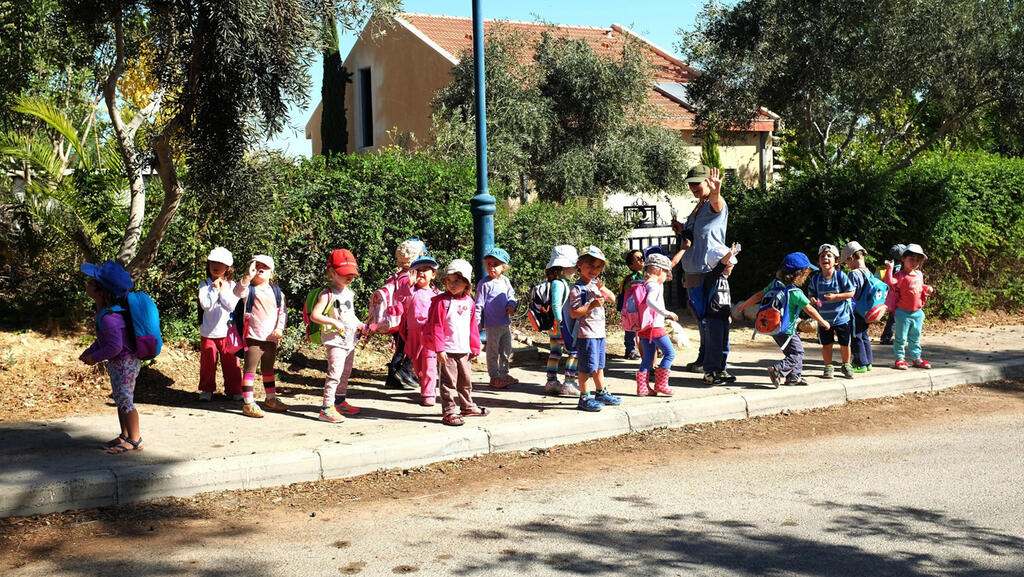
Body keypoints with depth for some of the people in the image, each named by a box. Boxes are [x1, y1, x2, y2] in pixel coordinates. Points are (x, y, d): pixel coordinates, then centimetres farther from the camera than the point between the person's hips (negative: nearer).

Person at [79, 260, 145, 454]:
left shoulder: (109, 318, -29)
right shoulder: (103, 311, 4)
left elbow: (115, 347, -29)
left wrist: (95, 358, -16)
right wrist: (89, 352, 9)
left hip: (124, 363, -10)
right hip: (118, 363, 10)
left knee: (125, 401, -1)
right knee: (120, 399, 19)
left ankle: (135, 440, 9)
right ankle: (125, 436, 31)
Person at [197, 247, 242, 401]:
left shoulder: (231, 285, 3)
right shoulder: (205, 285, -1)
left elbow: (233, 306, -9)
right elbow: (206, 305, -13)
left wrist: (223, 290, -13)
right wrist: (215, 289, -15)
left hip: (227, 332, 0)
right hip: (208, 332, 0)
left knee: (231, 362, 3)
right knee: (208, 362, 5)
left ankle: (234, 390, 14)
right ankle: (207, 390, 19)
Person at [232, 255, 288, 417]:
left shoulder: (276, 291, 9)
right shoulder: (249, 289, -5)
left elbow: (283, 311, 9)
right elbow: (237, 292, -27)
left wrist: (280, 328, -4)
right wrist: (248, 277, -39)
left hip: (271, 338, 5)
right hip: (253, 337, -5)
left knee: (268, 370, 20)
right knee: (250, 369, -4)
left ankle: (271, 399, 33)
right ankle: (248, 403, 0)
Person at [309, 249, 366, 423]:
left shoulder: (349, 293, 12)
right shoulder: (327, 294, -13)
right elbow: (314, 315, -20)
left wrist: (358, 324, 10)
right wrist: (334, 322, -25)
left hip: (350, 340, 9)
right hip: (335, 340, -8)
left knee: (346, 373, 18)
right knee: (335, 373, -14)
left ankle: (340, 402, 33)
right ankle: (327, 408, -12)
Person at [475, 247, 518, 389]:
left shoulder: (505, 280, 7)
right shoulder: (484, 284, -10)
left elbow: (511, 295, 15)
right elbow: (479, 304, -9)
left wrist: (511, 305, -7)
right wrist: (477, 322, -12)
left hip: (506, 322, 6)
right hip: (492, 325, -6)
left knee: (506, 350, 16)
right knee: (493, 352, 2)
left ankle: (504, 374, 30)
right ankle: (494, 377, 11)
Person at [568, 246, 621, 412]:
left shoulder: (596, 285, 12)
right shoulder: (577, 289, -13)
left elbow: (612, 298, 15)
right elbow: (573, 313, -19)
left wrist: (603, 289, -3)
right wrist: (591, 305, -26)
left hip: (599, 332, 8)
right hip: (586, 334, -8)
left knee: (599, 365, 18)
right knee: (587, 366, -4)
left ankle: (601, 393, 30)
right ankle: (584, 398, 4)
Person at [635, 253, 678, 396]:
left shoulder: (644, 284, 15)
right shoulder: (654, 285, -14)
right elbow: (650, 301, -32)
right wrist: (666, 313, -37)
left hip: (644, 328, 9)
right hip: (655, 327, -9)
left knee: (647, 358, 12)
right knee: (669, 353, -1)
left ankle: (642, 387, 10)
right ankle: (661, 384, -1)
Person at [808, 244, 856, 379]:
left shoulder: (841, 276, -12)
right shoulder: (815, 279, -3)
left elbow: (850, 293, -11)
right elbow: (812, 294, 7)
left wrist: (835, 297, -22)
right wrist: (813, 300, -16)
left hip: (842, 316, -2)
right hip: (824, 318, 2)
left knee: (845, 344, 8)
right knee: (826, 344, 7)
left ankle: (846, 366, 29)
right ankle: (828, 367, 23)